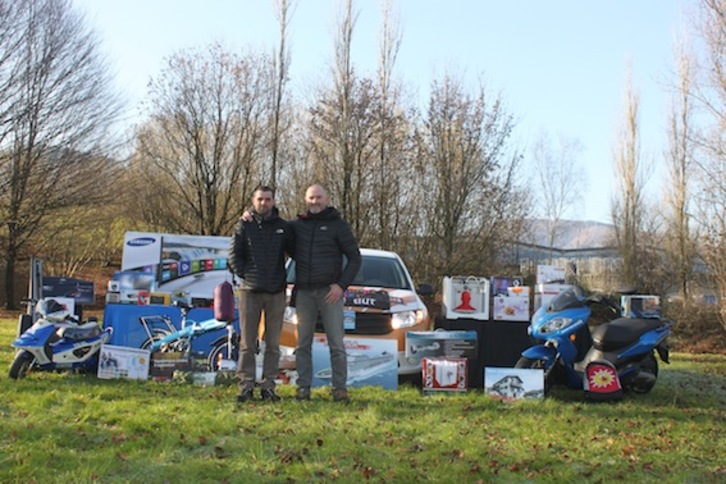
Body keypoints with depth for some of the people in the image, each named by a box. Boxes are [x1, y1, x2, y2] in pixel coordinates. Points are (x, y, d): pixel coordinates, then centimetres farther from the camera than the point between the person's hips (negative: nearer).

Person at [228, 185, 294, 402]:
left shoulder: (283, 227, 7)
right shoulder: (244, 226, 4)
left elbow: (295, 252, 12)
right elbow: (234, 255, 4)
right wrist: (244, 274, -5)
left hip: (276, 292, 1)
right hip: (250, 291, -1)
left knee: (273, 343, 5)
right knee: (247, 342, 2)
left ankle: (268, 386, 12)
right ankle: (246, 386, 8)